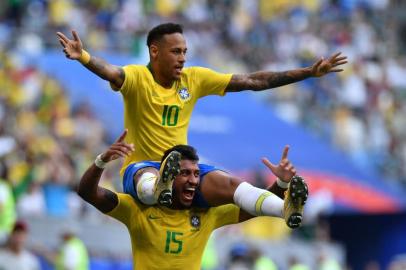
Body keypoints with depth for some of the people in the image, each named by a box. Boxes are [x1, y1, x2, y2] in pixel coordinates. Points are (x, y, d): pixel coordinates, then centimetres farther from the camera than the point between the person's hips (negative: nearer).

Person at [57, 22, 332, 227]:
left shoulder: (195, 78, 5)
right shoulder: (137, 77, -9)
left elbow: (253, 81, 7)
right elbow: (110, 71, -33)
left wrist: (308, 73, 4)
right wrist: (82, 56, -57)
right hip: (142, 167, -4)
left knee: (229, 183, -23)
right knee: (149, 178, -41)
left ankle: (288, 209, -41)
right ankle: (158, 189, -76)